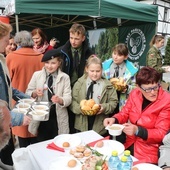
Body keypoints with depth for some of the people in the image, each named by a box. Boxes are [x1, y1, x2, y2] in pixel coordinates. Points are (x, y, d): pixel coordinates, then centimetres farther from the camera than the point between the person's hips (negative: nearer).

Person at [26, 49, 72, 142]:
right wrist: (35, 93, -18)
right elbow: (27, 93, 4)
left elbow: (68, 98, -8)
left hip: (57, 118, -1)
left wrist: (60, 100, -30)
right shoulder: (36, 75, 1)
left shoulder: (65, 77, -2)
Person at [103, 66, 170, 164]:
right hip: (129, 144, 4)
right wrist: (114, 119, -13)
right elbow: (124, 114, 9)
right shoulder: (135, 93, -2)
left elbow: (161, 133, -14)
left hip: (149, 151, -4)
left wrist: (137, 131, -29)